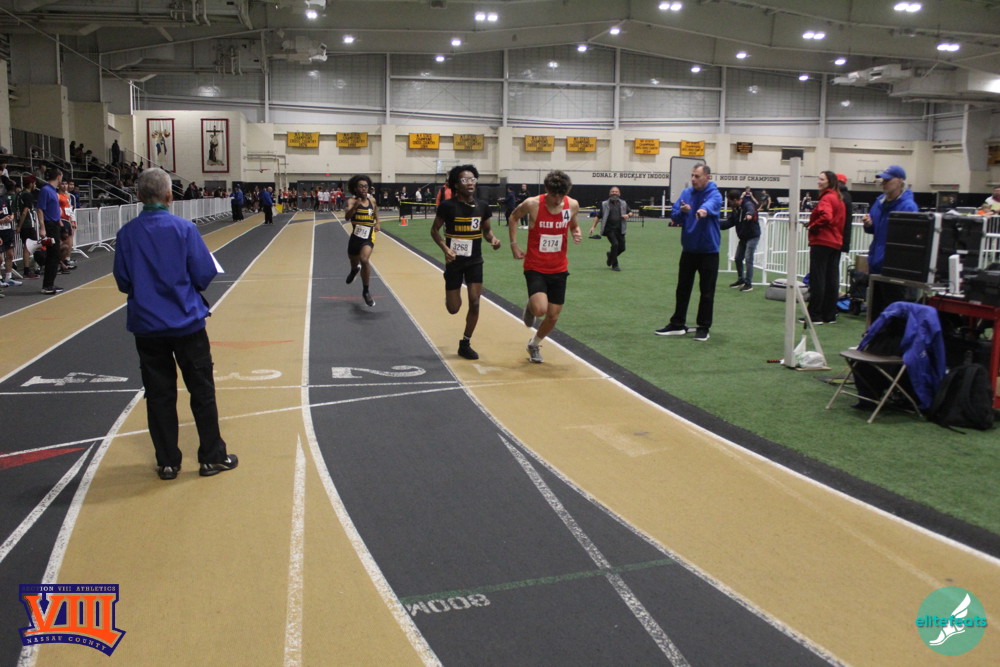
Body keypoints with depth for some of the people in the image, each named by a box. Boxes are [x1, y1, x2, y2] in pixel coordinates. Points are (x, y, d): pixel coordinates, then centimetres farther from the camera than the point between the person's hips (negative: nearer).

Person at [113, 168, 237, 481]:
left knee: (159, 395, 11)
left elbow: (123, 282, 3)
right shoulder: (184, 228, -12)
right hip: (186, 322, -2)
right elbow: (205, 274, -8)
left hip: (146, 325, 3)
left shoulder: (127, 233, -4)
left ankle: (168, 463, 18)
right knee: (202, 391, 9)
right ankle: (212, 457, 16)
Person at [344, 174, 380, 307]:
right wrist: (354, 206, -51)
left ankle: (366, 291, -9)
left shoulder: (372, 200, -3)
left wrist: (377, 223, 16)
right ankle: (354, 270, 63)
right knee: (353, 262, 22)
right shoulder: (352, 201, -15)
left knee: (364, 260, -25)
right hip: (355, 236, 0)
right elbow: (347, 217, -34)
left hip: (368, 237, 0)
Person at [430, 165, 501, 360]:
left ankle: (465, 344, 11)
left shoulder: (482, 206, -1)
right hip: (454, 261, -3)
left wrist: (493, 239, -11)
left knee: (475, 303, -5)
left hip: (475, 261, 3)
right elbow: (434, 230, -3)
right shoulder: (448, 206, -12)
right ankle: (450, 296, 41)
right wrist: (445, 248, -20)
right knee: (453, 308, 2)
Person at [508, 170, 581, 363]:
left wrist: (577, 233, -9)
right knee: (540, 309, -24)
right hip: (535, 268, -3)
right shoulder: (532, 204, -15)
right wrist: (514, 245, -2)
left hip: (559, 269, 4)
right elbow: (513, 218, 5)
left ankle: (534, 344, 36)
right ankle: (529, 308, 15)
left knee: (553, 316, 7)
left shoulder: (573, 205, -6)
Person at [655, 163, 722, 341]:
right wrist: (682, 211, -22)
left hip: (708, 251, -5)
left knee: (707, 292, 3)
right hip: (688, 249, 5)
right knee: (682, 289, 12)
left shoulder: (714, 194, -13)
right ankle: (677, 325, 22)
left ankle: (703, 328, 14)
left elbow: (712, 203, -37)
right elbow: (674, 216, 0)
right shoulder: (686, 193, 3)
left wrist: (704, 209, -60)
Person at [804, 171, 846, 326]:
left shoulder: (826, 198, -13)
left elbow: (826, 217, -26)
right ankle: (830, 315, 15)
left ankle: (815, 315, -2)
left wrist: (812, 226, -13)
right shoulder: (839, 198, 16)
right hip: (836, 242, 9)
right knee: (832, 280, 10)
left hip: (822, 242, -9)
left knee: (817, 279, -4)